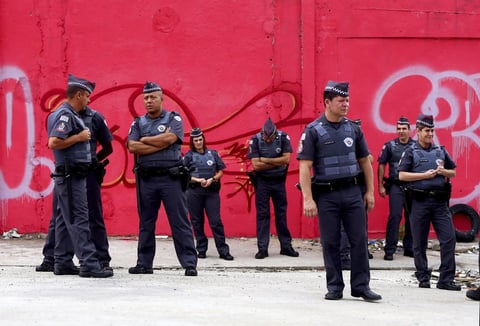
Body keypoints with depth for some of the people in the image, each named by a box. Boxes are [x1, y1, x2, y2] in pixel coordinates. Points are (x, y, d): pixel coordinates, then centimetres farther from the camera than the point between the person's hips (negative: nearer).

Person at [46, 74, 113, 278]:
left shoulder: (70, 114, 17)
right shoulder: (65, 115, -13)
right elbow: (53, 143, -23)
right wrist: (79, 137, -17)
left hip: (72, 175, 10)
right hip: (71, 175, -10)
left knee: (65, 220, 11)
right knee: (79, 219, -11)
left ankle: (62, 263, 15)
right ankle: (88, 263, -13)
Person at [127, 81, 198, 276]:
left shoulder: (174, 119, 6)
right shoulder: (138, 123, 13)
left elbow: (170, 138, -14)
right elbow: (132, 147, -4)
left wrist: (145, 140, -2)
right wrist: (161, 143, -9)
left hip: (171, 178, -3)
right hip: (146, 179, 3)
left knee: (180, 222, -3)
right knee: (146, 224, 9)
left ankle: (190, 264, -3)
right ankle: (144, 264, 16)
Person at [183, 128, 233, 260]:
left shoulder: (213, 153, 11)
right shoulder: (188, 156, 7)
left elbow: (220, 171, 12)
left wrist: (212, 179, -6)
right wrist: (198, 180, -11)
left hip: (212, 191, 0)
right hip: (194, 192, 0)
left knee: (216, 221, -5)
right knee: (197, 221, 4)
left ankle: (223, 250, -5)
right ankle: (201, 249, 14)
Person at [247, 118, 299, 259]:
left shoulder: (283, 137, -9)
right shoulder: (255, 140, -12)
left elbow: (286, 159, -15)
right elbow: (256, 164, -17)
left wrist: (266, 160, -16)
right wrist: (277, 162, -14)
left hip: (279, 181, 1)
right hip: (262, 182, -1)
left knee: (281, 213, 8)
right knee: (262, 214, 1)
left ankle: (286, 246, 15)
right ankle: (262, 248, 3)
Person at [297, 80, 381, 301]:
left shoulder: (353, 129, 8)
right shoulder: (313, 131, -5)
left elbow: (364, 161, 15)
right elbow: (304, 167, -9)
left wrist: (370, 191, 11)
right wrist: (308, 199, -15)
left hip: (353, 192, 3)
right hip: (326, 195, -3)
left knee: (359, 240, 1)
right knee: (330, 243, 4)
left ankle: (361, 286, 9)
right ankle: (334, 288, 15)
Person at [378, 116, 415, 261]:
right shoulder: (390, 146, 1)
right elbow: (381, 165, 3)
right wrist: (381, 186, -1)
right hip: (396, 187, -2)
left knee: (411, 217, 8)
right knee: (395, 216, -8)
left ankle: (409, 248, 19)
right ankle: (390, 250, -4)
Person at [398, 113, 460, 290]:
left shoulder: (441, 151, 14)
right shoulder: (410, 152, 3)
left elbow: (453, 172, 21)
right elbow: (402, 175, -6)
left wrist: (443, 171, -1)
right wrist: (425, 175, -11)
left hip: (440, 202, 3)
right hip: (419, 201, -3)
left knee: (449, 238, -6)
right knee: (420, 242, 3)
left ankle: (446, 279, -2)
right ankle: (423, 278, 15)